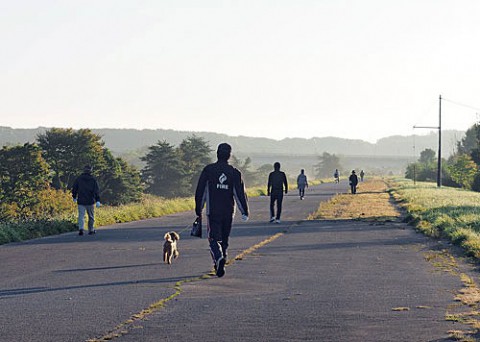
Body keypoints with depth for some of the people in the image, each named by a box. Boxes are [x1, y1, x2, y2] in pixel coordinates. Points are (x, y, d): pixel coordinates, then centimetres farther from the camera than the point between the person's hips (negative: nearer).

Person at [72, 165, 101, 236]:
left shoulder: (78, 179, 3)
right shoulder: (93, 180, -1)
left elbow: (74, 189, 9)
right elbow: (97, 191, -8)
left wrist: (74, 197, 25)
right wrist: (98, 200, -10)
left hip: (81, 201, 0)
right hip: (90, 201, 0)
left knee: (81, 216, -4)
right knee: (91, 216, 13)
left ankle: (81, 229, -25)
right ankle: (91, 230, 20)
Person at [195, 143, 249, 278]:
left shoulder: (208, 170, -3)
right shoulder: (235, 173, -1)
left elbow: (200, 191, 0)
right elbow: (240, 193, -5)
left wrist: (198, 211, 9)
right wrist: (245, 211, 0)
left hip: (213, 211, -2)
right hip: (229, 212, 2)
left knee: (214, 238, -2)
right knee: (224, 239, 15)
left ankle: (219, 258, -28)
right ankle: (219, 265, 20)